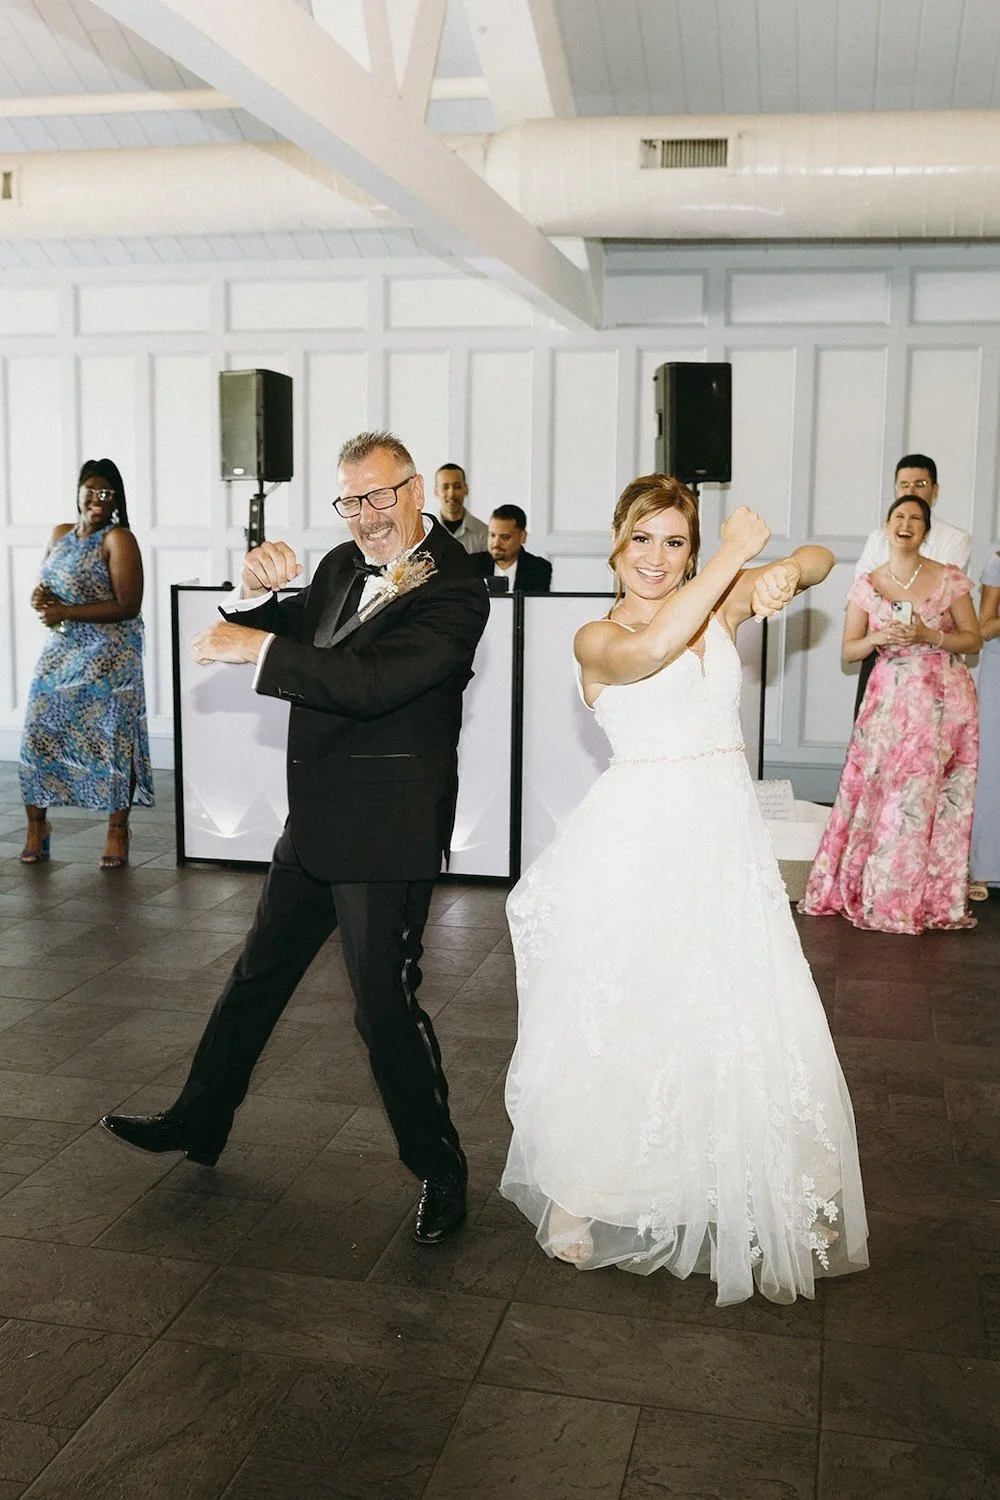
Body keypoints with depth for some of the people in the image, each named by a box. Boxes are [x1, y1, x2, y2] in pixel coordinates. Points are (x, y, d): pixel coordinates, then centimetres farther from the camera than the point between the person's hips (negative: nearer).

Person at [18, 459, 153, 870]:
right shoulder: (60, 535, 12)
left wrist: (66, 612, -18)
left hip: (108, 657, -6)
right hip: (60, 651, 6)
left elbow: (128, 606, -16)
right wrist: (40, 600, -4)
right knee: (38, 733, 6)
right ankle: (37, 824, 21)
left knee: (111, 739, -2)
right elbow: (42, 587, 22)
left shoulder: (119, 539, -9)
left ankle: (118, 832, 11)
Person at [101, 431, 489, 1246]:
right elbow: (288, 635, 12)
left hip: (385, 833, -8)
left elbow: (372, 682, -30)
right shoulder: (343, 566, 7)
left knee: (385, 1004, -2)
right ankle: (199, 1121, 39)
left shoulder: (454, 592, -17)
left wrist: (256, 646, -27)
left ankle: (441, 1171, 18)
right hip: (316, 824, 8)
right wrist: (259, 591, -10)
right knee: (258, 974, 20)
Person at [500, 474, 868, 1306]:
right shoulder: (597, 638, -3)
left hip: (725, 839, 4)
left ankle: (737, 1200, 22)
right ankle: (578, 1194, 23)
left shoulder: (718, 604, 10)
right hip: (640, 840, -4)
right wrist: (731, 561, -23)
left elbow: (820, 559, 9)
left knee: (739, 1026, 2)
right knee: (615, 1022, 3)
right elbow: (645, 653, -26)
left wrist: (780, 573, -15)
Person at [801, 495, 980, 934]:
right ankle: (873, 893, 12)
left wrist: (929, 635, -12)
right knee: (877, 793, -1)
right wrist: (877, 638, -11)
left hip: (943, 700, -1)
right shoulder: (867, 586, 6)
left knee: (929, 797, -1)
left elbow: (973, 638, 3)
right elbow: (848, 652, 9)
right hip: (889, 700, 1)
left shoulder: (949, 579, 1)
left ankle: (929, 896, 12)